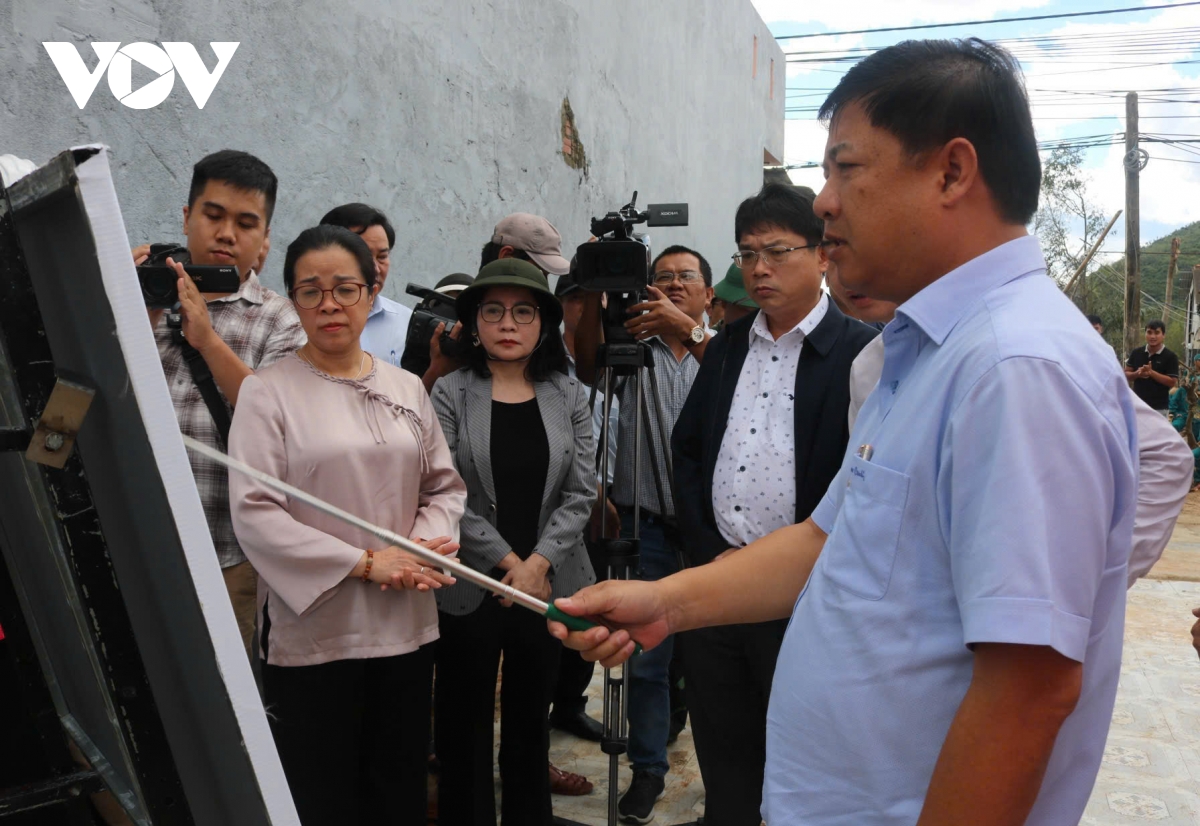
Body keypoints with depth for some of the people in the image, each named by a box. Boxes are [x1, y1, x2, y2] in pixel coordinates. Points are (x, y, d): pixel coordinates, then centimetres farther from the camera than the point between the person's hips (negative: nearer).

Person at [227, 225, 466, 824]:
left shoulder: (406, 388, 7)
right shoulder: (267, 392, -6)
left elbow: (445, 486, 12)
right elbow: (253, 513, -13)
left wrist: (421, 548, -8)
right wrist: (365, 562, -15)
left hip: (405, 623, 4)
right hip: (311, 629, -4)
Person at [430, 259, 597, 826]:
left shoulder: (569, 396, 3)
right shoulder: (449, 394, -4)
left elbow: (581, 492, -1)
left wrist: (538, 562, -11)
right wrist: (507, 561, -12)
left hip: (548, 582, 2)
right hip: (471, 586, -2)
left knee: (531, 719, 16)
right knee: (466, 723, 10)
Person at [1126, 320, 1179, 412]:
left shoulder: (1170, 357, -6)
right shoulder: (1136, 353, 5)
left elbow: (1172, 382, -11)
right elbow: (1126, 374, 9)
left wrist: (1151, 372, -21)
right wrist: (1137, 374, -13)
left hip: (1158, 408, -4)